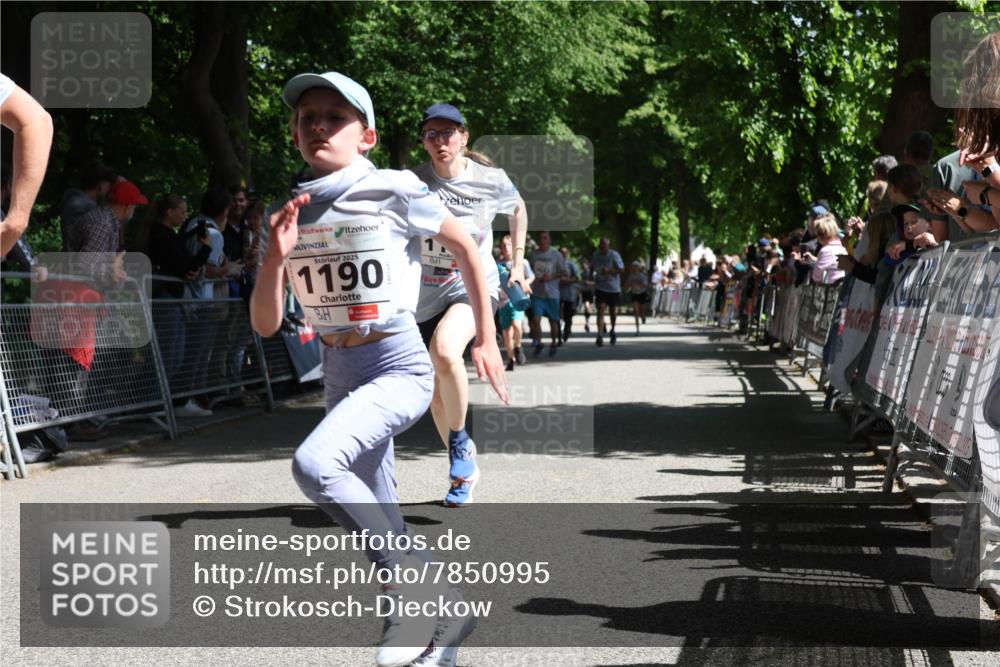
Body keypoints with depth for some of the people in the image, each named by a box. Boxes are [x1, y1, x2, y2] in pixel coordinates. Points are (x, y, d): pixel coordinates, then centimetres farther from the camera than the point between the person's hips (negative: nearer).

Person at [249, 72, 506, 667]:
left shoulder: (393, 192, -8)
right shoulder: (286, 216, 4)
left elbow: (465, 246, 5)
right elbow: (266, 325, 3)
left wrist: (487, 340, 6)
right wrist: (276, 257, -14)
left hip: (400, 368, -6)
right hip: (340, 374, 6)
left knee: (314, 465, -28)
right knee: (381, 522, 9)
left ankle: (412, 582, -13)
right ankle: (443, 619, 28)